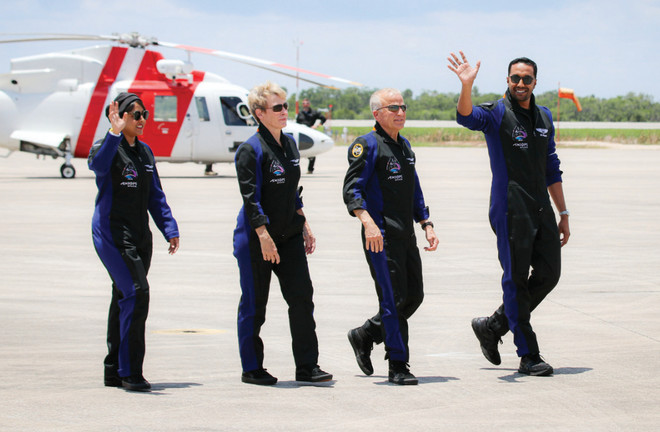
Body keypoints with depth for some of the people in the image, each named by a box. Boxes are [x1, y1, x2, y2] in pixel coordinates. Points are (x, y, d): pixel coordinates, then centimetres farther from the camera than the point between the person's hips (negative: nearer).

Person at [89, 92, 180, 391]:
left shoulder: (145, 152, 14)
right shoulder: (108, 149, -7)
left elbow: (156, 196, 19)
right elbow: (98, 164, -32)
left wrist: (169, 229, 11)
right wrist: (114, 134, -43)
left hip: (140, 237, 8)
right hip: (112, 234, -8)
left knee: (124, 299, 11)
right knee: (136, 292, -18)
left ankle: (114, 372, 19)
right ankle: (130, 372, -15)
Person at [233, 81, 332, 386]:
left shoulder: (289, 144, 10)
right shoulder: (251, 150, -13)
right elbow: (250, 197, -18)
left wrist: (304, 226, 13)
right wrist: (264, 237, -22)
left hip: (289, 235, 7)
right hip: (256, 238, -7)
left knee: (302, 296, 0)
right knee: (254, 303, 2)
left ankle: (307, 366, 5)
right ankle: (251, 369, 13)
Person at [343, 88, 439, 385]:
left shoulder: (405, 146, 19)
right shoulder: (368, 145, -7)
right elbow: (352, 189, -15)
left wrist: (426, 224, 19)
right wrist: (368, 221, -28)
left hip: (406, 235, 8)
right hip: (381, 237, -8)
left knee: (414, 295, 9)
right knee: (393, 299, -9)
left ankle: (364, 337, 27)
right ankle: (398, 366, -2)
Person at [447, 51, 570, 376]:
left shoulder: (544, 117, 16)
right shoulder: (498, 113, -3)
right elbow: (467, 117, -26)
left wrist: (563, 214, 19)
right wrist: (467, 85, -45)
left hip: (541, 209, 7)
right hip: (510, 210, -7)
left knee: (548, 275, 6)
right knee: (517, 280, -2)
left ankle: (493, 326, 22)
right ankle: (528, 356, 3)